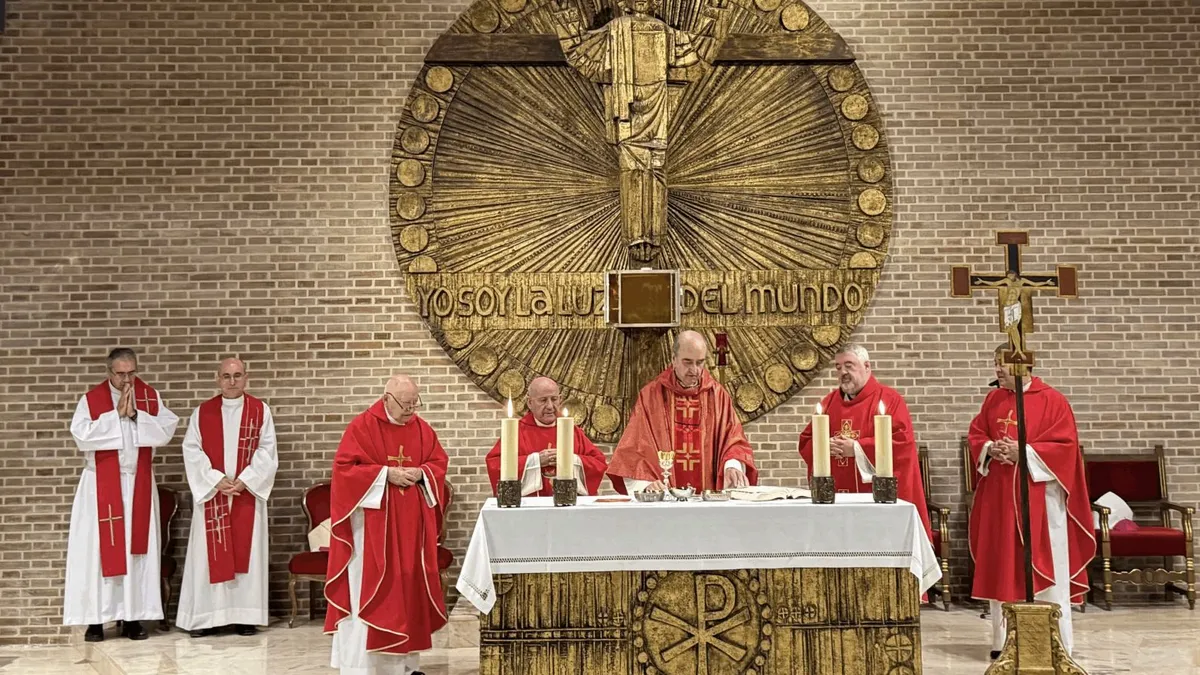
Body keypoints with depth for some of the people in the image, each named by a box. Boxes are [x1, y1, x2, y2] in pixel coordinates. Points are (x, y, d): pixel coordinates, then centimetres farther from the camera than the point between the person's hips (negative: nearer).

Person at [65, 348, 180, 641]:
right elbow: (82, 436, -15)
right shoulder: (91, 399, -2)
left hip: (139, 484, 2)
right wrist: (116, 414, -17)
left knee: (137, 548, 3)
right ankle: (96, 618, 4)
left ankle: (133, 616, 9)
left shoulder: (151, 396, 4)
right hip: (102, 484, -2)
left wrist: (136, 415, -16)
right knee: (98, 548, -2)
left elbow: (166, 431, -6)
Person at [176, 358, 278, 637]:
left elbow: (266, 450, -1)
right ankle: (205, 616, 8)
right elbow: (192, 450, -1)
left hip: (248, 492, 0)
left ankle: (245, 615, 8)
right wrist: (216, 480, -12)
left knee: (246, 552, 2)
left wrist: (245, 480, -12)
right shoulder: (202, 412, 4)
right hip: (210, 492, 0)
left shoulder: (260, 410, 3)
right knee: (209, 553, 2)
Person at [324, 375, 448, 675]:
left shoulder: (421, 429, 7)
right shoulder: (362, 426, -8)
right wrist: (386, 473, -18)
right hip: (373, 523, -5)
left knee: (409, 583, 8)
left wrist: (420, 473, -9)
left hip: (411, 524, 5)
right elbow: (344, 468, -12)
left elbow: (439, 462, 12)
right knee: (370, 588, -4)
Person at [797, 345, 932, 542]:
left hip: (878, 495, -4)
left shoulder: (889, 399, -2)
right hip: (836, 494, 5)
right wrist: (825, 447, -9)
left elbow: (903, 443, -12)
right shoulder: (829, 402, 14)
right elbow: (806, 442, 14)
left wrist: (857, 448, -15)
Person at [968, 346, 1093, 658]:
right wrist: (990, 449, -8)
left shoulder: (1052, 400, -6)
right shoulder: (993, 400, 10)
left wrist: (1025, 452, -19)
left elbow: (1065, 445, -10)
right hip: (999, 496, 5)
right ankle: (1005, 641, 16)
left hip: (1040, 497, -5)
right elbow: (975, 435, 12)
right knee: (1002, 568, 8)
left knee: (1045, 568, -2)